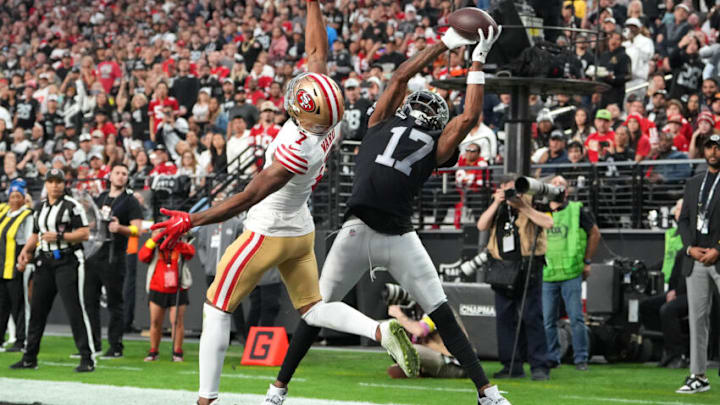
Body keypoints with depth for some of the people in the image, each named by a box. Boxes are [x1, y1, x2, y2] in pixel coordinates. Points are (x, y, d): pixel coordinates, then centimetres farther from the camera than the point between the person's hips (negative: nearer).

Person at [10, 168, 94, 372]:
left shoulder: (72, 206, -5)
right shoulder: (40, 208, 16)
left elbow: (85, 233, -10)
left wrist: (59, 236, -18)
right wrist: (25, 251, 7)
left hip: (67, 261, -7)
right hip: (45, 262, 7)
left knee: (75, 309, -10)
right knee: (37, 309, 9)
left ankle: (87, 358, -8)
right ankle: (30, 357, 18)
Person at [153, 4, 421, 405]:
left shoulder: (295, 153, -33)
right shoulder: (328, 126, -14)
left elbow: (247, 199, -30)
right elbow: (318, 53, -3)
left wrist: (191, 221, -27)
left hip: (268, 233, -8)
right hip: (302, 231, 8)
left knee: (218, 310, 5)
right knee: (313, 309, 15)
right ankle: (382, 330, -8)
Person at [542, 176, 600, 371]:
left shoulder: (577, 211, 1)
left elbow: (595, 234, 13)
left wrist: (587, 261, 11)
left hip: (571, 274, -2)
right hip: (546, 275, 2)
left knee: (576, 318, -3)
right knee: (548, 320, 4)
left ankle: (581, 358, 4)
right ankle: (551, 357, 15)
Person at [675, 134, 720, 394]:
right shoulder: (693, 184, 18)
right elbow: (683, 220, 16)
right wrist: (690, 248, 0)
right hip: (696, 261, 5)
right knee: (697, 318, 5)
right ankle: (698, 376, 9)